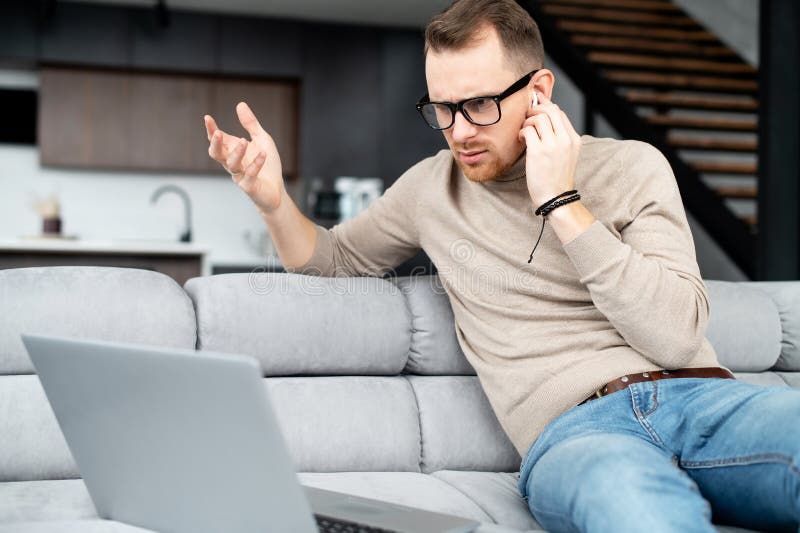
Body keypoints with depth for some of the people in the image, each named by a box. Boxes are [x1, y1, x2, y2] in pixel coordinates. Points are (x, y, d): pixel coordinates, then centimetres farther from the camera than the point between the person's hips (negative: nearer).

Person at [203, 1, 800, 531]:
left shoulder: (633, 167, 11)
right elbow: (331, 257, 32)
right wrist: (273, 197, 10)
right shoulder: (430, 188, 18)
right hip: (574, 430, -2)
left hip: (701, 398, 2)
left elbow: (676, 336, -2)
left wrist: (561, 203, -4)